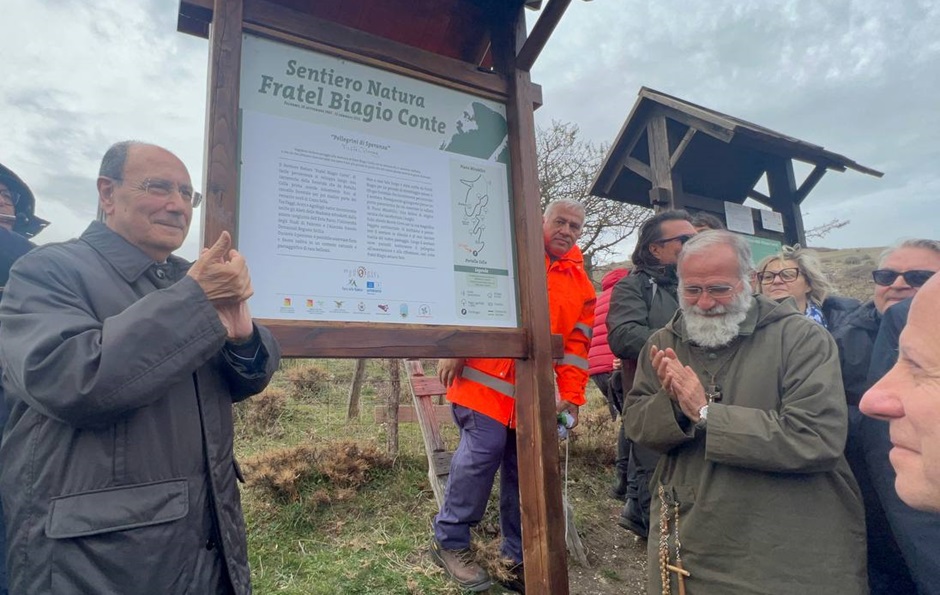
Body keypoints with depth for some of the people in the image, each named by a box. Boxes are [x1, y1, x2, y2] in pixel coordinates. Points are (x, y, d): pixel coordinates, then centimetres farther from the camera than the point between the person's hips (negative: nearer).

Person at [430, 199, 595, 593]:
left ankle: (519, 558, 23)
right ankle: (449, 541, 8)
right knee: (484, 449, -13)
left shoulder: (581, 284, 14)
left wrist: (571, 396, 5)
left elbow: (576, 346, 13)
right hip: (484, 376, -4)